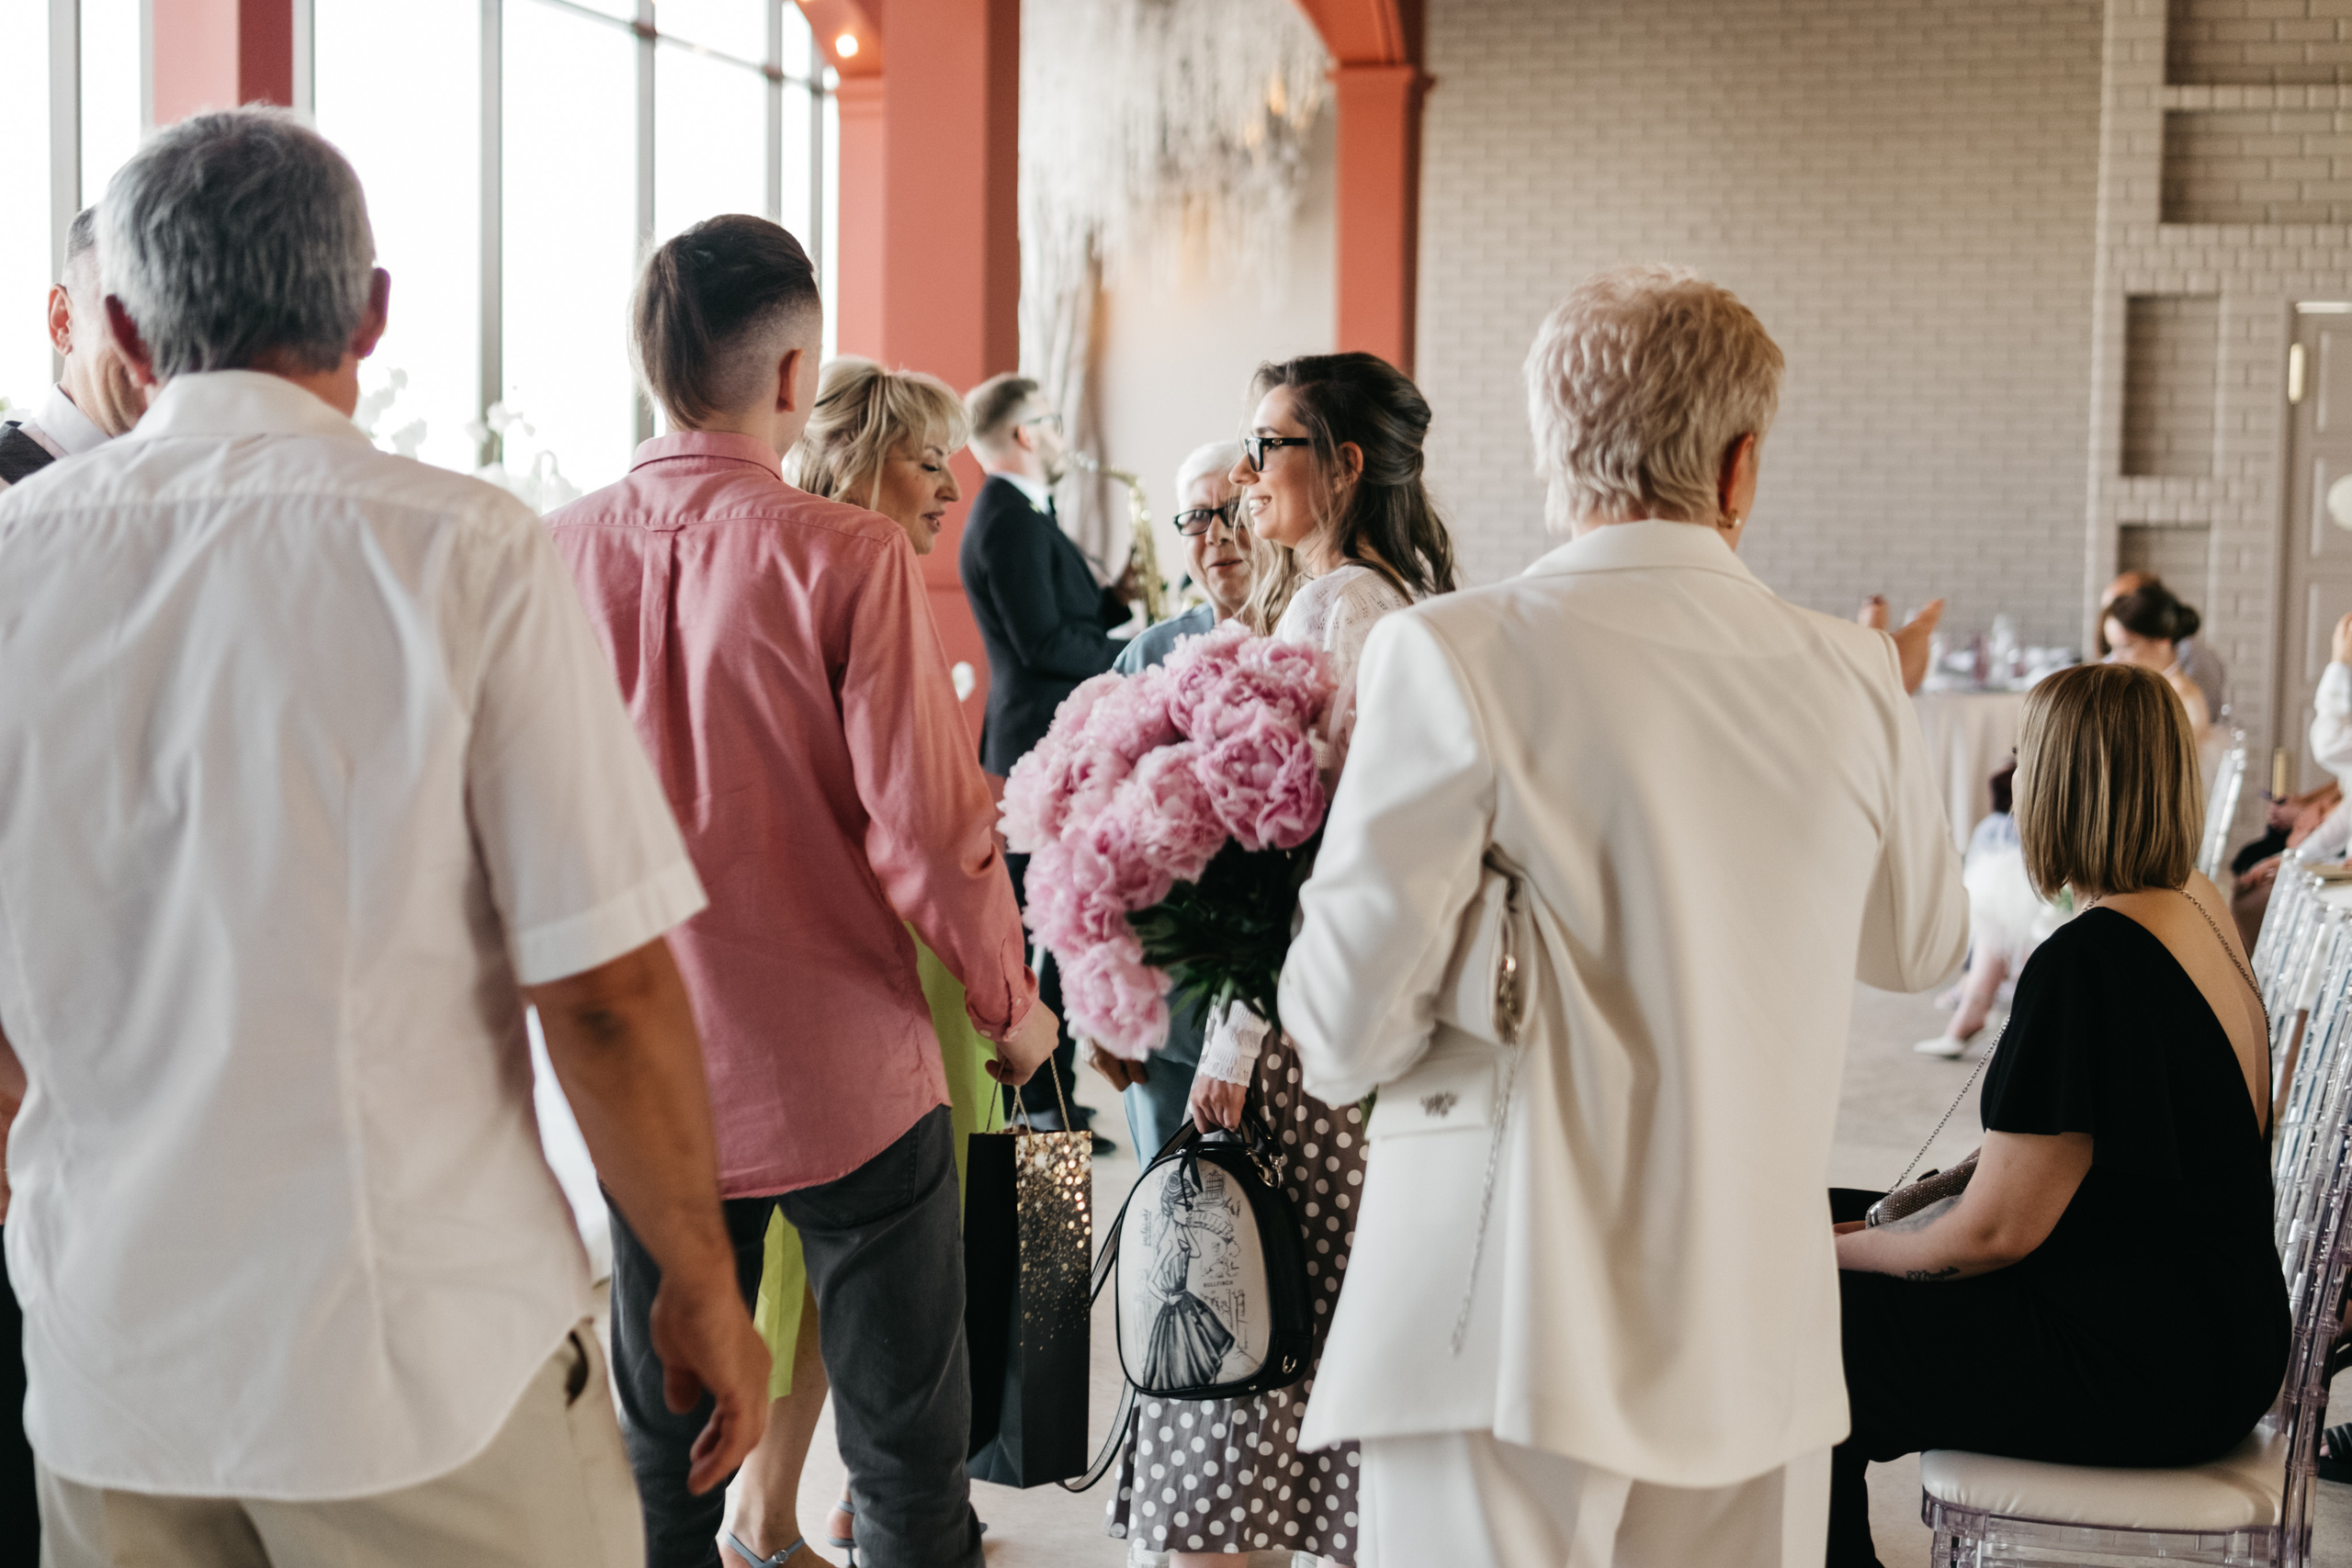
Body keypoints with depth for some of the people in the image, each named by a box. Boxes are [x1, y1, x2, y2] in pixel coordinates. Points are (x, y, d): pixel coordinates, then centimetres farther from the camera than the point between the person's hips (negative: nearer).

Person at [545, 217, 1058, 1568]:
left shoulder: (561, 552, -4)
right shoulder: (851, 558, -16)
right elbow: (924, 826, -16)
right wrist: (1012, 1001, 1)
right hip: (847, 1076, -4)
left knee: (663, 1455, 16)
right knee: (908, 1452, 9)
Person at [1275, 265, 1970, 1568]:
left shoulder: (1456, 655, -12)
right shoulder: (1851, 679, 2)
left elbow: (1347, 1026, -13)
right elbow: (1921, 945, 20)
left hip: (1514, 1337, -4)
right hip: (1756, 1337, 5)